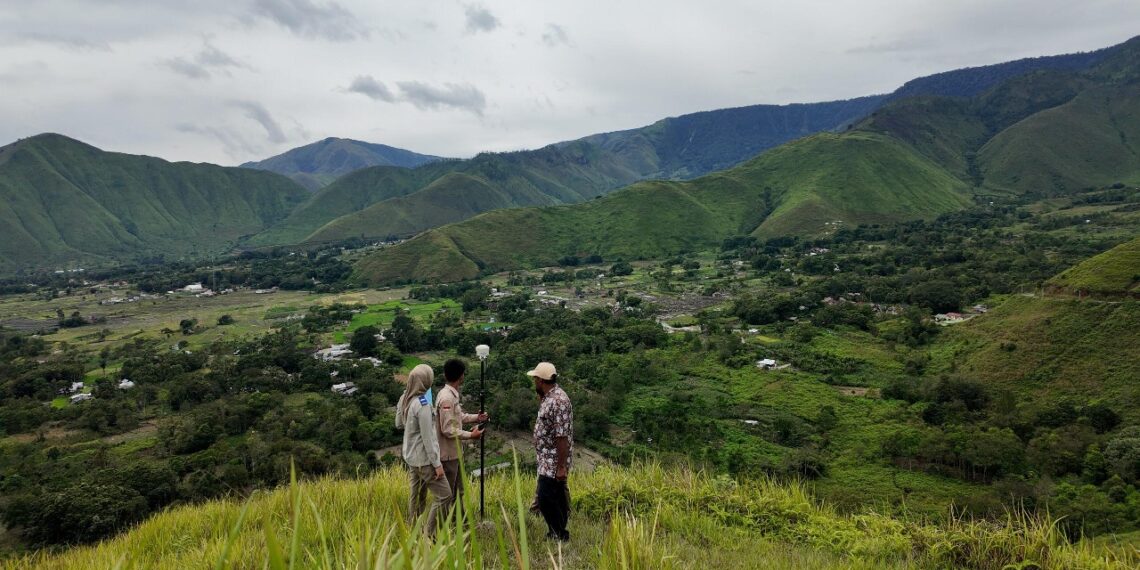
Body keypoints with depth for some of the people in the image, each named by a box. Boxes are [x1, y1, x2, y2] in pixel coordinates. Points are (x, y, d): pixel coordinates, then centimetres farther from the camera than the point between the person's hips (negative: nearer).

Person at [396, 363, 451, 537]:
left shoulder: (404, 399, 0)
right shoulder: (422, 404, -25)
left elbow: (399, 424, 18)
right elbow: (427, 438, -22)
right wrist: (437, 464, -15)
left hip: (411, 457, 9)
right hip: (424, 459, -9)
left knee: (417, 495, 16)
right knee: (444, 495, -1)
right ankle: (429, 534, 2)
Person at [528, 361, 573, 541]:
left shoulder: (558, 401, -22)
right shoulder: (549, 398, 9)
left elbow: (562, 437, -24)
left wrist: (562, 467, -24)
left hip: (553, 462, -10)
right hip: (547, 460, 10)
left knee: (545, 499, -7)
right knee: (555, 498, 15)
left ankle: (560, 535, 5)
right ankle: (558, 533, 25)